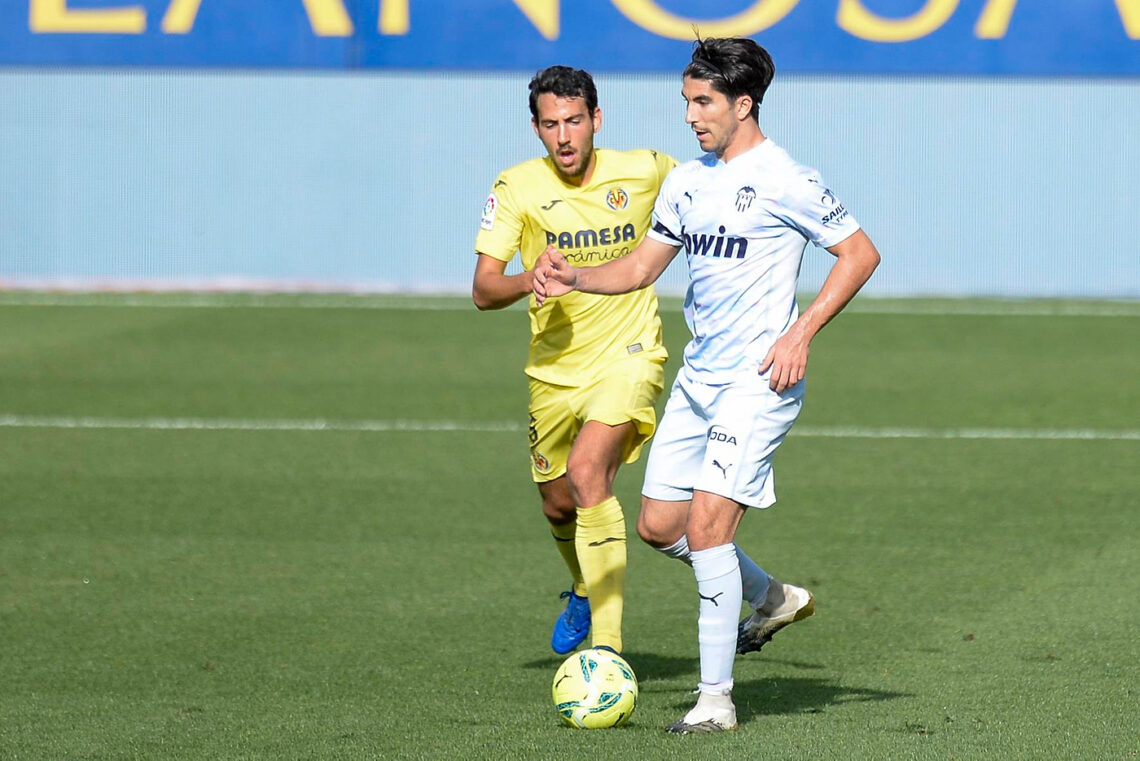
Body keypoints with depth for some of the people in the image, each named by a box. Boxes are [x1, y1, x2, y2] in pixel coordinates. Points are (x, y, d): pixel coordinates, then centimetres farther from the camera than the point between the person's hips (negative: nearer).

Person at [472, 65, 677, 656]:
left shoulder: (643, 171, -7)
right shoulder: (517, 188, -9)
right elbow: (482, 290, -15)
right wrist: (527, 282, -35)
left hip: (628, 356, -3)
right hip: (555, 369, 3)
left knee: (587, 470, -27)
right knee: (559, 506, 16)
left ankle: (607, 647, -29)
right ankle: (585, 592, 53)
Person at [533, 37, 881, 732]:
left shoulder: (784, 181, -11)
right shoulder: (687, 181, 12)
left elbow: (860, 253, -8)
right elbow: (643, 266, 21)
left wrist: (802, 332, -15)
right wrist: (575, 279, 3)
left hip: (758, 381, -8)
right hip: (697, 379, 8)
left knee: (706, 526, -16)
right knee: (659, 524, 9)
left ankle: (716, 699, -9)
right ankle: (773, 599, 33)